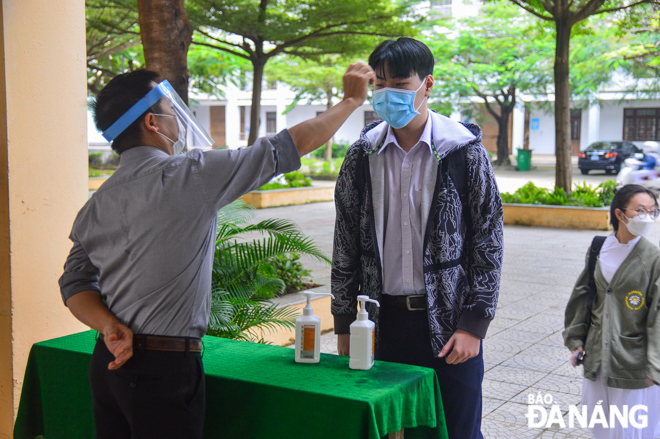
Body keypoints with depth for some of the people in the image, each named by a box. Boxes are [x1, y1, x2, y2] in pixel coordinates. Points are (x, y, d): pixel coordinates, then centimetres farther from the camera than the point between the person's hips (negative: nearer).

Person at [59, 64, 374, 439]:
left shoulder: (97, 204, 6)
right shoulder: (189, 174, -14)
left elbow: (75, 284, 6)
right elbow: (286, 148, -9)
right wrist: (352, 99, 2)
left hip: (109, 362, 7)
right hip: (164, 367, -7)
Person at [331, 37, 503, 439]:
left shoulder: (465, 152, -5)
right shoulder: (363, 155, 3)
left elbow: (488, 241, -3)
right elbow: (346, 244, 8)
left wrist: (474, 325, -7)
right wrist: (345, 324, 7)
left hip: (449, 324, -2)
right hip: (383, 322, 3)